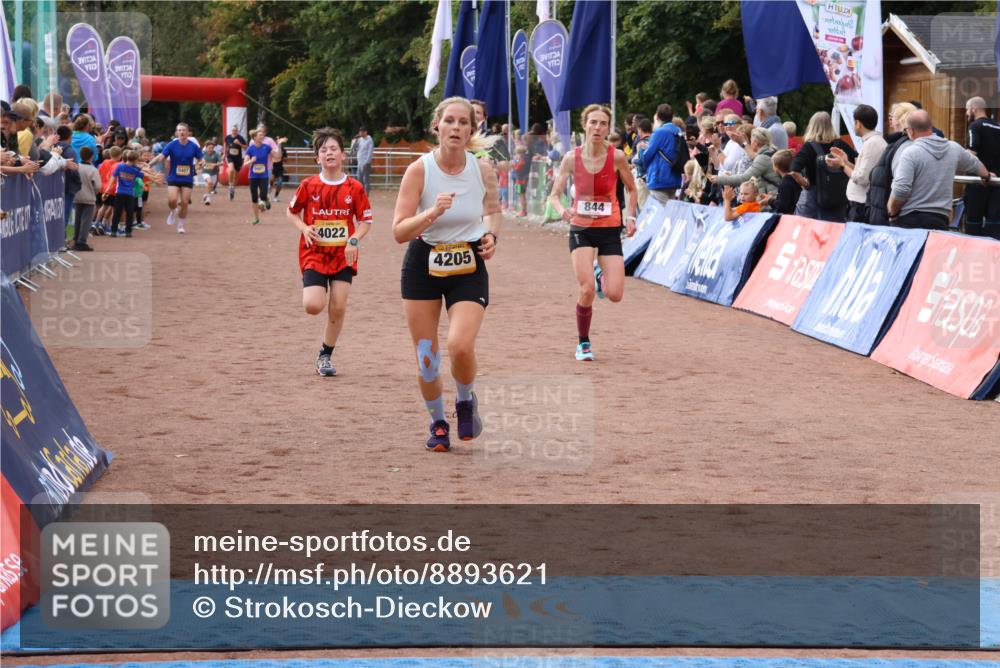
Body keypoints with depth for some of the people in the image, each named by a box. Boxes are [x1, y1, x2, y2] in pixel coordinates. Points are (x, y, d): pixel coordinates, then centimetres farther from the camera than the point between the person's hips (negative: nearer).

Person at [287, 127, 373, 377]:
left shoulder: (354, 188, -2)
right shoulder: (308, 185, -3)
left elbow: (366, 220, 5)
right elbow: (292, 211, 11)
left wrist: (354, 240, -13)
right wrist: (304, 228, -9)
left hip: (343, 255, 1)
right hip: (314, 253, -1)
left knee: (338, 308, -3)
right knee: (313, 306, -16)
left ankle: (325, 356, 15)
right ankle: (317, 291, 22)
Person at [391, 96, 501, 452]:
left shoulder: (483, 169, -7)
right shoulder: (419, 170, -14)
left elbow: (493, 209, 16)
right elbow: (399, 231, -17)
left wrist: (491, 235, -4)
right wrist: (432, 213, -32)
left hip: (469, 268, 0)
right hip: (423, 266, 0)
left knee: (461, 346, -21)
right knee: (425, 355, 4)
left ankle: (466, 401, 12)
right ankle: (438, 422, 29)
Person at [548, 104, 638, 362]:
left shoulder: (616, 157, -7)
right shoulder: (572, 158, -6)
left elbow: (631, 190, 9)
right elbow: (554, 195, -2)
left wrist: (630, 217, -4)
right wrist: (562, 211, -24)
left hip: (610, 229, 1)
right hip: (581, 229, -1)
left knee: (614, 294, -7)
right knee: (587, 290, -16)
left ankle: (601, 276, 31)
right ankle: (583, 343, 7)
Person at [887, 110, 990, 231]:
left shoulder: (910, 152, -11)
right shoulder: (953, 148, 9)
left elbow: (900, 190, -19)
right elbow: (975, 164, 31)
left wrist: (892, 213, -2)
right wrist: (986, 176, 53)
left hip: (909, 220, -5)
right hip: (940, 220, 5)